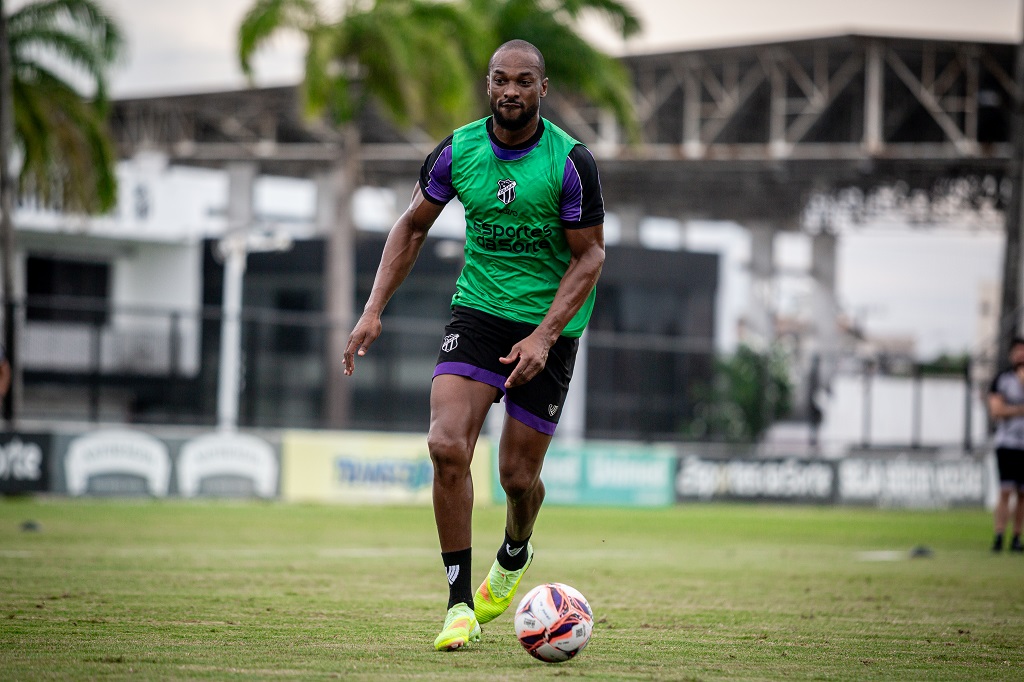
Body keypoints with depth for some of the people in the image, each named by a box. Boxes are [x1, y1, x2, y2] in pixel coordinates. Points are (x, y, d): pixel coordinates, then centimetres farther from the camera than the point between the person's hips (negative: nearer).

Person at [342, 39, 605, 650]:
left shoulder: (570, 161, -14)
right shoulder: (457, 151, -4)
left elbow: (590, 255, -10)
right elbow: (413, 227, 9)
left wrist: (545, 335, -20)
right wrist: (374, 311, 1)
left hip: (549, 326, -2)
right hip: (477, 309, 2)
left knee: (518, 473, 4)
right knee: (448, 447, -18)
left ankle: (515, 556, 41)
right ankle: (460, 605, -10)